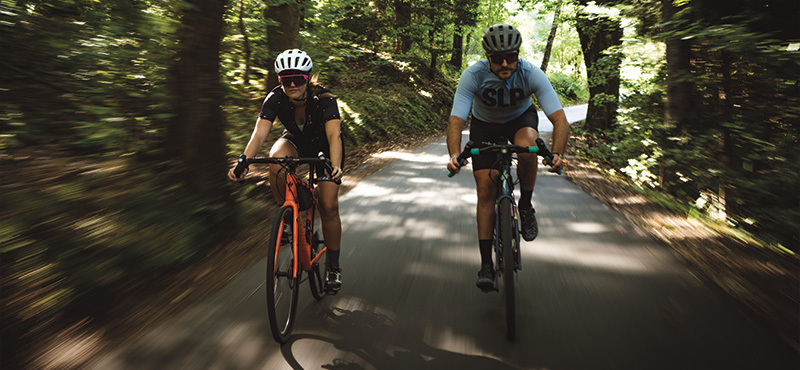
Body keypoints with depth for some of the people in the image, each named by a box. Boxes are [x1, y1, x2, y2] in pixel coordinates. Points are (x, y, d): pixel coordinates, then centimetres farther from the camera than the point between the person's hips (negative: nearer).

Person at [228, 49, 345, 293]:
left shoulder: (324, 99, -32)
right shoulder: (275, 98, -24)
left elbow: (334, 135, -44)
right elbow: (259, 134, -33)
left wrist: (335, 166, -62)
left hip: (324, 147, -2)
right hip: (295, 142, 2)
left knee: (328, 207, -12)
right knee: (277, 158, -35)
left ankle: (333, 268, 5)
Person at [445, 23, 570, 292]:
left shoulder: (531, 74, -30)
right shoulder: (473, 76, -30)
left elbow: (560, 120, -33)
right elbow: (456, 121, -34)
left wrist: (556, 153, -51)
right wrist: (454, 155, -52)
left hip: (521, 118, 0)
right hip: (484, 125, 0)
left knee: (527, 147, -37)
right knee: (485, 192, -9)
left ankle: (525, 205, -10)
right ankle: (486, 264, -1)